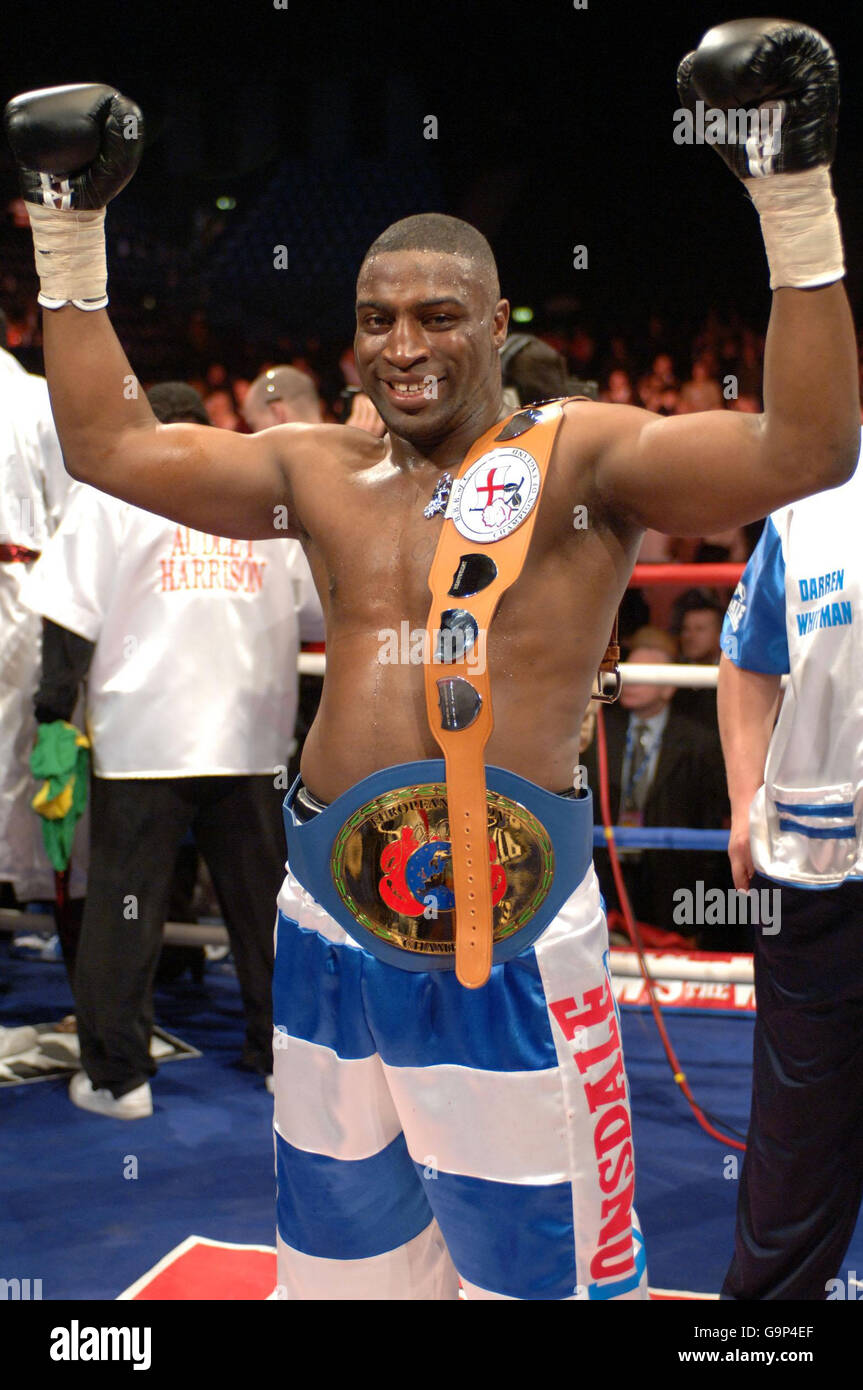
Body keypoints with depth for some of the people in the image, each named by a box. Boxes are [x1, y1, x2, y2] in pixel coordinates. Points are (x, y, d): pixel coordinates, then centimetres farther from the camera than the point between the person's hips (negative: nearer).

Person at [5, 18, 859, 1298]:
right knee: (344, 1243, 19)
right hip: (332, 915, 5)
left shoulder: (580, 460, -5)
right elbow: (106, 444, 15)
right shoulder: (322, 473, 10)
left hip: (512, 927, -5)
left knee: (543, 1262, 4)